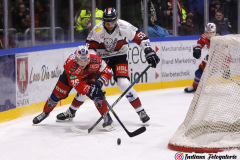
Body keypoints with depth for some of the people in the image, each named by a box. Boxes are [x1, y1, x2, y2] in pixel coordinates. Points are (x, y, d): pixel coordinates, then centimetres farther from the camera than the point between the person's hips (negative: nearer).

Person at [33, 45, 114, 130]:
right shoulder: (70, 64, -43)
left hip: (89, 75, 0)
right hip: (70, 76, 0)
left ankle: (107, 117, -16)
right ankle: (45, 112, 27)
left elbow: (108, 72, -26)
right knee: (58, 94, 1)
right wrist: (90, 90, -62)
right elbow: (77, 85, -46)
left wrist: (99, 81, -44)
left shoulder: (96, 61, -39)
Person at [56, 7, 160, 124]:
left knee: (124, 83, -22)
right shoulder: (97, 30, -22)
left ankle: (140, 111, -10)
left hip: (119, 57, -1)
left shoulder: (124, 27, -22)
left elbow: (140, 37, -13)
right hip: (102, 58, 1)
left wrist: (149, 52, -18)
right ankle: (71, 111, 17)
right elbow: (89, 47, -16)